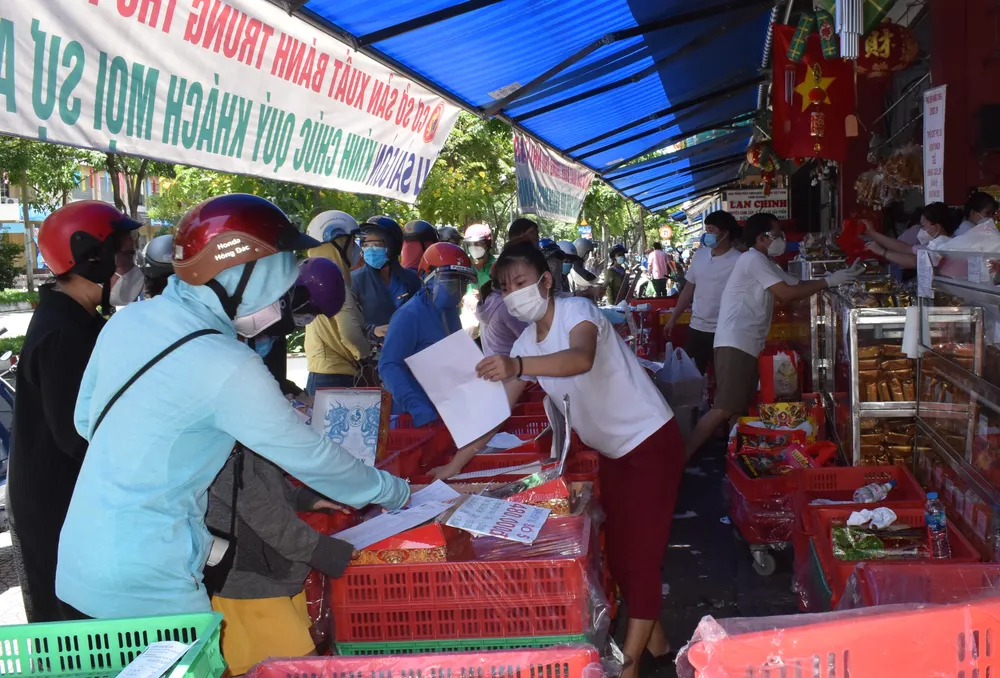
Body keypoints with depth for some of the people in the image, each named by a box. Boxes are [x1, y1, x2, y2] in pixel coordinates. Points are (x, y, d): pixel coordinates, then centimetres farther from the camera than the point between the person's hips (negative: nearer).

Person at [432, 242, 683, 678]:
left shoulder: (577, 312, -20)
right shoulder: (527, 345, 2)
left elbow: (581, 359, -43)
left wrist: (517, 366, -59)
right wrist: (457, 463, -2)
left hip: (652, 443, -8)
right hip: (613, 452, 8)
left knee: (640, 556, -6)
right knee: (618, 552, 15)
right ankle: (654, 640, 34)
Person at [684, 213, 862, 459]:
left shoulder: (765, 263, 22)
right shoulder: (754, 259, -10)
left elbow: (799, 285, 17)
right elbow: (787, 294, -16)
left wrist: (843, 275, 8)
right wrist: (829, 281, -11)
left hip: (747, 345, 11)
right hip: (735, 344, -11)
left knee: (742, 409, 10)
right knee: (725, 409, -17)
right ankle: (681, 458, -18)